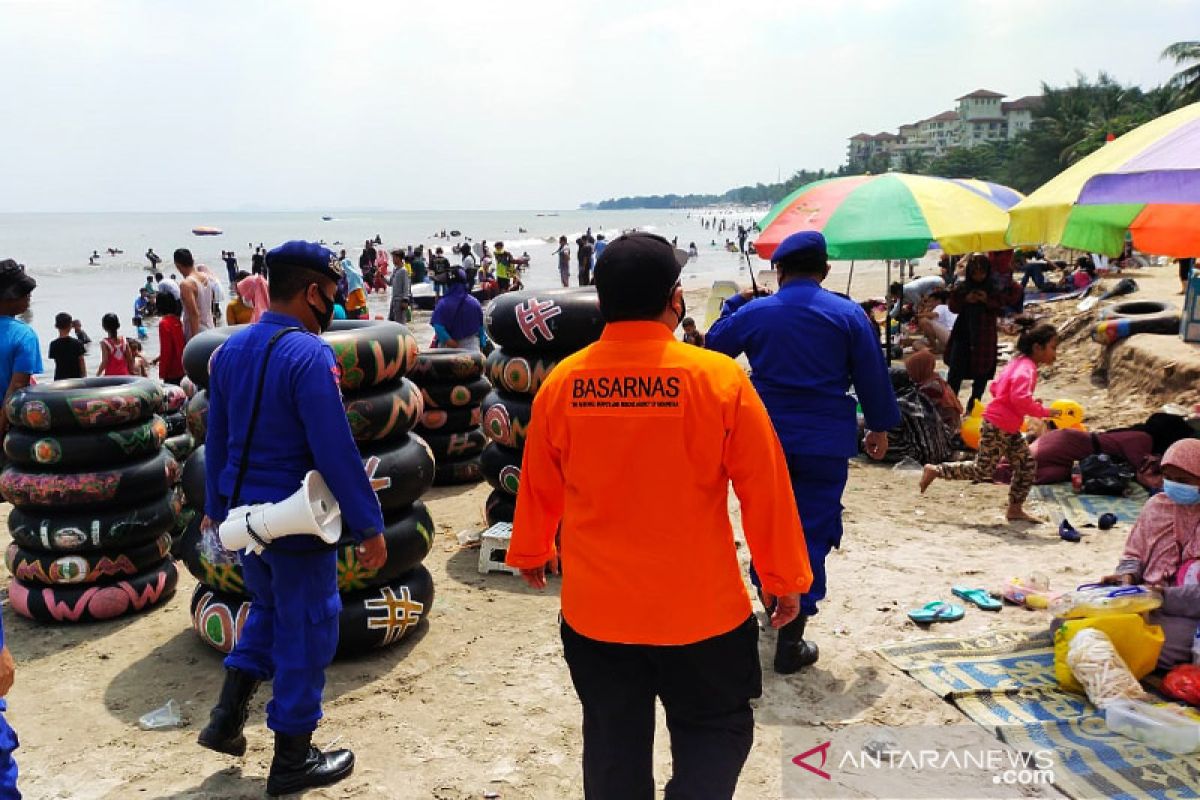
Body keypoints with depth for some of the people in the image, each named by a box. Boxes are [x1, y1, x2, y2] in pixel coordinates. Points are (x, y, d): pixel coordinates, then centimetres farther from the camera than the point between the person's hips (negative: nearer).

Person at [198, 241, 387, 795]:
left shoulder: (231, 349, 3)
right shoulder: (308, 355, -21)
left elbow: (216, 438, 11)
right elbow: (336, 452, -22)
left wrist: (216, 507, 21)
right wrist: (369, 526, -15)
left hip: (242, 512, 8)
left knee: (268, 609, 28)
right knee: (306, 629, 8)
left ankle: (227, 717, 26)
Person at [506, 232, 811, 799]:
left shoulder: (562, 383, -6)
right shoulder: (717, 377, -14)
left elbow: (539, 485, 6)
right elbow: (764, 488, -9)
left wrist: (530, 551, 24)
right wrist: (785, 579, 3)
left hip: (595, 604, 3)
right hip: (699, 605, -3)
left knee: (612, 742, 19)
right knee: (715, 729, 18)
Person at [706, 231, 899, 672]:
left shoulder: (753, 312, -1)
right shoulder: (848, 313, -4)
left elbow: (714, 346, 15)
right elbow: (872, 375, -1)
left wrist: (734, 303, 28)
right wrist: (879, 426, 11)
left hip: (766, 438, 2)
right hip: (825, 443, -2)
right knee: (812, 533, 2)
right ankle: (790, 641, 2)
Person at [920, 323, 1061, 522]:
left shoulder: (1019, 364, 12)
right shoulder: (1026, 369, -18)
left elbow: (995, 387, 18)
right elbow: (1020, 398, -33)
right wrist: (1043, 412, -21)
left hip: (1010, 429, 10)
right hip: (996, 428, -10)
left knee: (1027, 465, 8)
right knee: (983, 470, -3)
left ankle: (1015, 509, 15)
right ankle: (935, 471, 8)